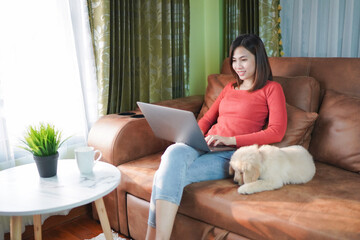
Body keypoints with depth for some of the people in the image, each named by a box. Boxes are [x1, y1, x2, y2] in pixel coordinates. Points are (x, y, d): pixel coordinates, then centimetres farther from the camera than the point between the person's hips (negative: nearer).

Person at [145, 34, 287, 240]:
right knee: (175, 151, -33)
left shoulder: (271, 89, 9)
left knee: (169, 176, -30)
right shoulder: (230, 88, 28)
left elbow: (277, 132, -4)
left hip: (231, 155, -5)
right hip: (205, 146, 5)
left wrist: (231, 139, -14)